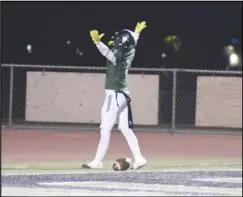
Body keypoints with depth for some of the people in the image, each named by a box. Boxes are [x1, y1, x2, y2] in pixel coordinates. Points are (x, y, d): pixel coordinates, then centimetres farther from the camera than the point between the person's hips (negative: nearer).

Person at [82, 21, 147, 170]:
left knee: (106, 129, -7)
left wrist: (98, 43, -53)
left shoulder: (119, 53, -17)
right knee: (126, 129, 10)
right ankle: (139, 158, 5)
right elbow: (131, 43, 29)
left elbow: (111, 55, -39)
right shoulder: (129, 52, 7)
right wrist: (136, 33, 50)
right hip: (123, 95, 9)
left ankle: (98, 162, -8)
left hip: (115, 95, -9)